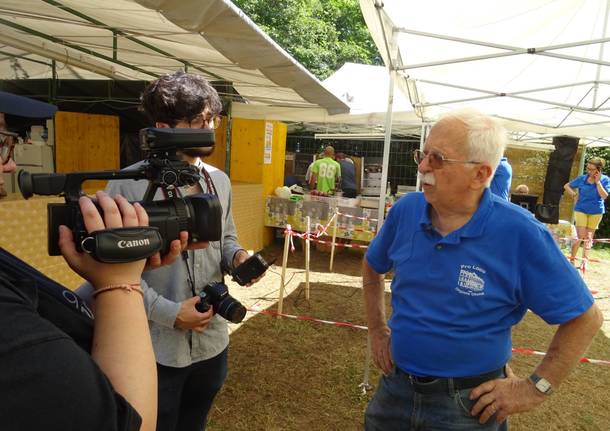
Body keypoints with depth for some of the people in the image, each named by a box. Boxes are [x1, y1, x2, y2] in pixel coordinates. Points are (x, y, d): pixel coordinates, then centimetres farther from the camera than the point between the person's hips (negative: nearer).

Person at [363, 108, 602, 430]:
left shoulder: (520, 234, -20)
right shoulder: (405, 211, -8)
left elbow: (584, 318, -10)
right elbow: (372, 269, 10)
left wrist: (535, 389, -11)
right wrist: (377, 330, 5)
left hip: (468, 405, -3)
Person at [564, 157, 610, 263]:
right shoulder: (582, 178, -5)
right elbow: (566, 186, 7)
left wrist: (597, 182, -18)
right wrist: (574, 195, -6)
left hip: (596, 212, 1)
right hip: (581, 210, -1)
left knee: (589, 237, 8)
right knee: (580, 236, -6)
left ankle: (584, 261, 15)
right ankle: (572, 258, 3)